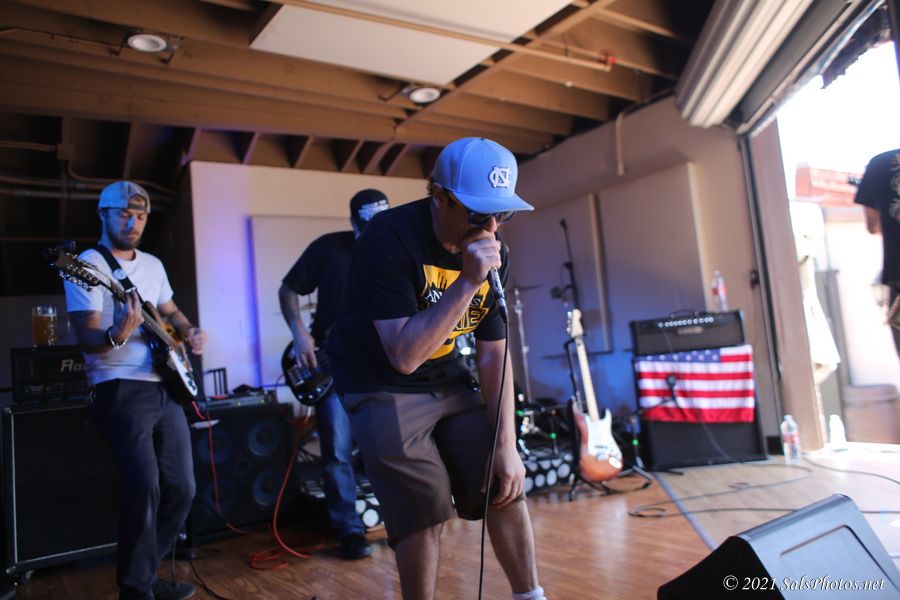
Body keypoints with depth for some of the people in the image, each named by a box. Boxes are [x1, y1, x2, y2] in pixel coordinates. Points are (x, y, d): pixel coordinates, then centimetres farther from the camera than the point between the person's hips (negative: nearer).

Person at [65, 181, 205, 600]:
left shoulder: (153, 264, 15)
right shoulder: (88, 265, -7)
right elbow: (88, 341, -13)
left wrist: (189, 333, 7)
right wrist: (119, 334, -35)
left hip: (165, 386, 7)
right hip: (120, 390, -7)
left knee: (182, 487, 7)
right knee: (145, 487, -18)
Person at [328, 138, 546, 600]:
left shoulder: (492, 251, -5)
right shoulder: (389, 240, -25)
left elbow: (493, 354, -1)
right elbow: (405, 356, -30)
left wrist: (507, 448, -3)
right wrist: (467, 283, -35)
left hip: (446, 378, 6)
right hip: (381, 385, -6)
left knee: (506, 485, 5)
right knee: (425, 512, -10)